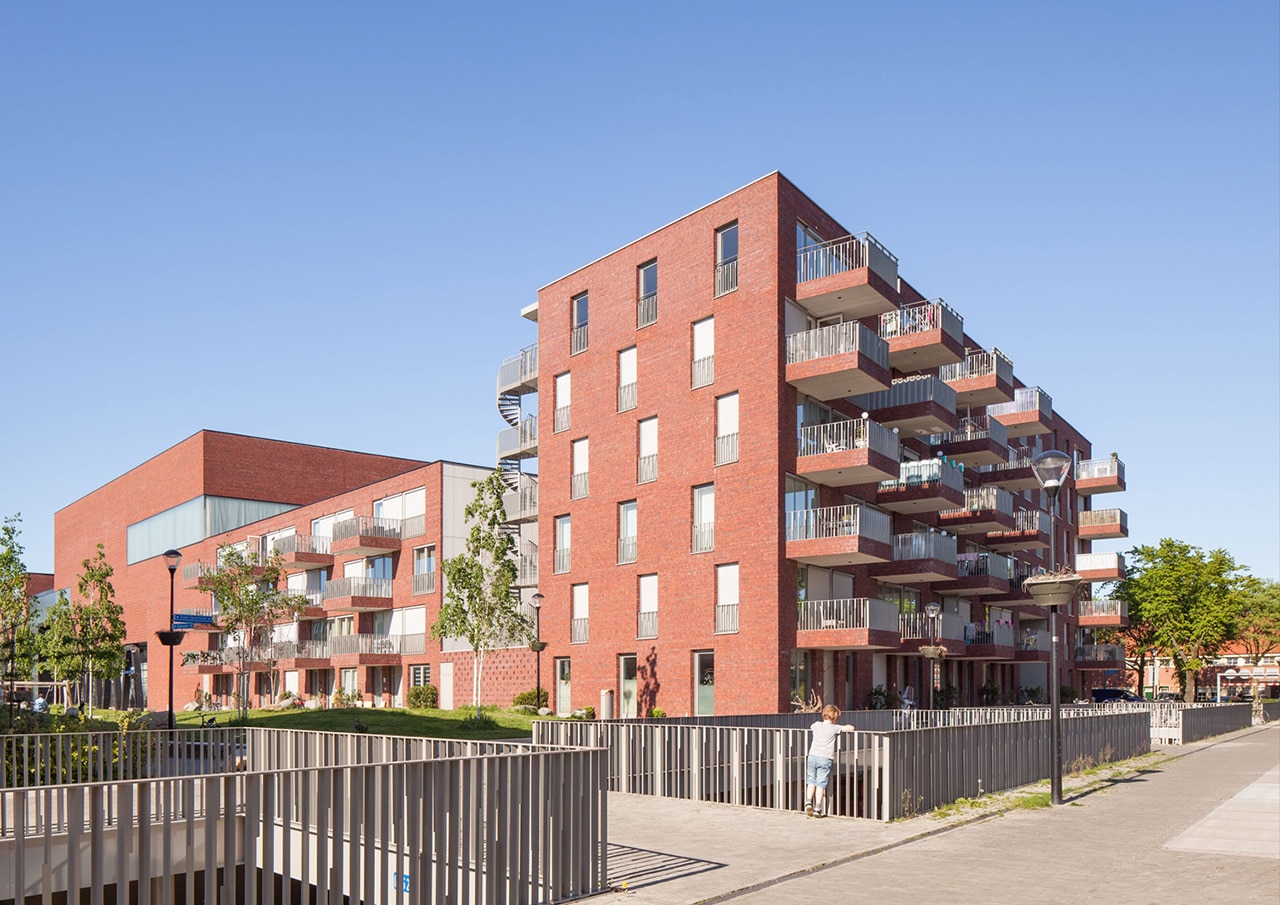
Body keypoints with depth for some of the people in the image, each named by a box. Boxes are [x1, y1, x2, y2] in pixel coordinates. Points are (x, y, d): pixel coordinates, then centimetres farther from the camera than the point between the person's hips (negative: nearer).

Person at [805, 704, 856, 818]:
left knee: (811, 781, 15)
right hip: (825, 758, -3)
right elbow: (851, 728, 4)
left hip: (812, 756, 3)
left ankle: (808, 801, 1)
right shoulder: (834, 728, 0)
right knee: (821, 784, 0)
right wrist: (845, 728, 24)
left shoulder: (817, 725, 12)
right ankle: (817, 809, 0)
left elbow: (810, 728, 36)